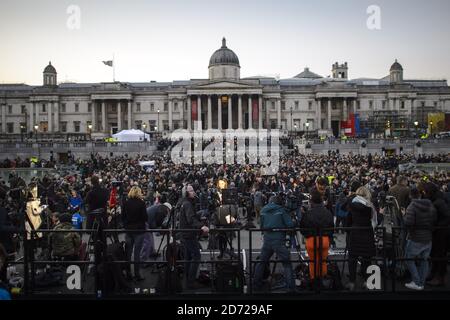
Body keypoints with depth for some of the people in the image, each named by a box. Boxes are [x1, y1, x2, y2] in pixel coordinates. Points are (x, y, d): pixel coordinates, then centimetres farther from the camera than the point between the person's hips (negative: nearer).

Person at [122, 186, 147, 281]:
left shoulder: (126, 203, -1)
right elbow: (145, 217, -10)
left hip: (128, 230, 3)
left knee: (128, 252, 11)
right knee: (137, 253, 0)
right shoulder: (141, 203, -11)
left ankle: (128, 274, 15)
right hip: (139, 230, -3)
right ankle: (137, 274, 3)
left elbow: (122, 216, 3)